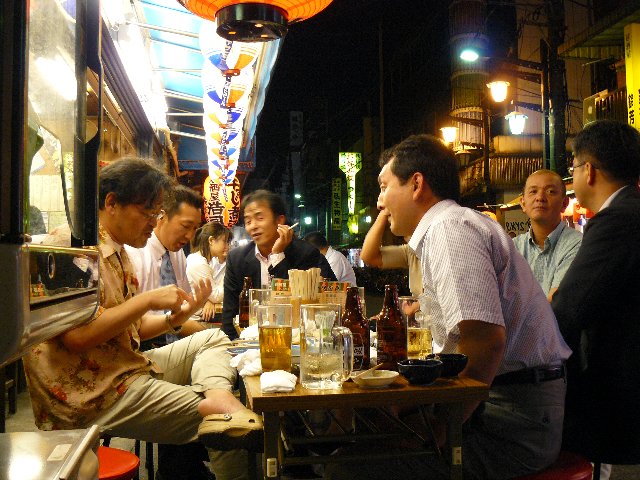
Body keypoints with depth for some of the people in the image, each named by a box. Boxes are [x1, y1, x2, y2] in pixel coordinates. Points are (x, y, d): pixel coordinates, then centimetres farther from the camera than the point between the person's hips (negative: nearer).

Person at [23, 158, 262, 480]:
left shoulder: (117, 253, 16)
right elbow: (76, 335, -25)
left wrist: (174, 318, 1)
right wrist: (148, 299, -19)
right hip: (96, 393, -10)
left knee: (212, 339, 4)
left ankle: (220, 400, -20)